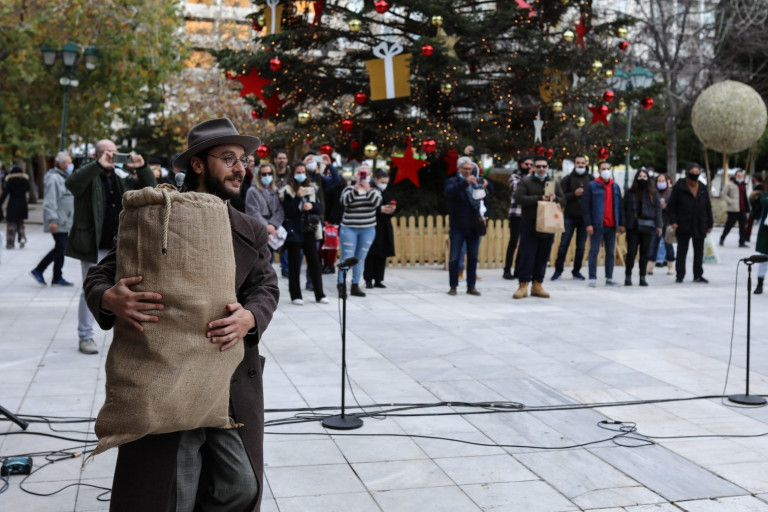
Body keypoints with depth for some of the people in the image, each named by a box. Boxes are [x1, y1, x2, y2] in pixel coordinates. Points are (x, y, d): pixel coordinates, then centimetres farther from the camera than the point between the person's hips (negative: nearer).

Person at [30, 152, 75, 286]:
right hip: (57, 222, -10)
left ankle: (57, 278, 13)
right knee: (60, 247, -11)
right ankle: (38, 271, 1)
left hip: (64, 221, 10)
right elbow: (50, 201, -20)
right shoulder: (54, 178, -14)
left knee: (61, 249, 9)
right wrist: (53, 220, -25)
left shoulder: (64, 177, 17)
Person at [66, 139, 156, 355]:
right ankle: (85, 337, 13)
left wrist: (142, 167, -6)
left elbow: (150, 187, 13)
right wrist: (99, 165, -33)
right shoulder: (88, 177, -5)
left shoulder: (122, 179, 12)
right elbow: (71, 182, -26)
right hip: (93, 247, -5)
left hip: (119, 247, 5)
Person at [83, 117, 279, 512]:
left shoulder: (251, 232, 11)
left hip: (237, 386, 3)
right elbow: (99, 275, 0)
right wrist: (110, 299, -25)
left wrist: (250, 317, -22)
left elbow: (266, 288, 2)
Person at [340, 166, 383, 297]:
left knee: (360, 258, 8)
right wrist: (356, 188, -25)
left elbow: (376, 202, -12)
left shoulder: (374, 190, 9)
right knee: (347, 258, -7)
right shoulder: (349, 189, 3)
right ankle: (341, 286, -3)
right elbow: (345, 201, -17)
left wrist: (368, 189, -23)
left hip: (368, 229, 3)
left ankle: (355, 286, 15)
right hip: (349, 228, -3)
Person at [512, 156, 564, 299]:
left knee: (543, 257, 7)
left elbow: (563, 200, 14)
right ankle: (523, 285, 0)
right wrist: (539, 198, -16)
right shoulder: (526, 182, 2)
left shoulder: (554, 183, 15)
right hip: (529, 225, -4)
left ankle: (537, 285, 15)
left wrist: (555, 199, -10)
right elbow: (519, 197, -12)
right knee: (527, 256, -5)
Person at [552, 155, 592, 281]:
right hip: (570, 217, -2)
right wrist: (574, 194, -16)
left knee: (581, 246, 6)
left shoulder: (591, 179, 6)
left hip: (584, 217, 2)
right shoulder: (567, 179, 2)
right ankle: (558, 270, 7)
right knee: (564, 244, -2)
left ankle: (576, 271, 17)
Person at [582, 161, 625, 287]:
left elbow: (620, 206, 14)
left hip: (612, 226, 5)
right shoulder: (592, 186, -2)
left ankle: (609, 277, 16)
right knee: (594, 252, -2)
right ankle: (592, 278, 2)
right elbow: (585, 205, -6)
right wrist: (588, 224, -13)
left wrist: (621, 224, 8)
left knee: (611, 252, 9)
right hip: (597, 225, -4)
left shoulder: (615, 187, 11)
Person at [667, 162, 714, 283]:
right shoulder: (679, 186, -4)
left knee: (699, 252, 9)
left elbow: (708, 207, 14)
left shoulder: (702, 188, 9)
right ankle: (680, 275, 11)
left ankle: (698, 275, 18)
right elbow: (671, 204, -5)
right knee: (682, 251, 4)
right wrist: (673, 221, -13)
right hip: (683, 225, -4)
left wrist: (709, 224, 10)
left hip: (700, 225, 4)